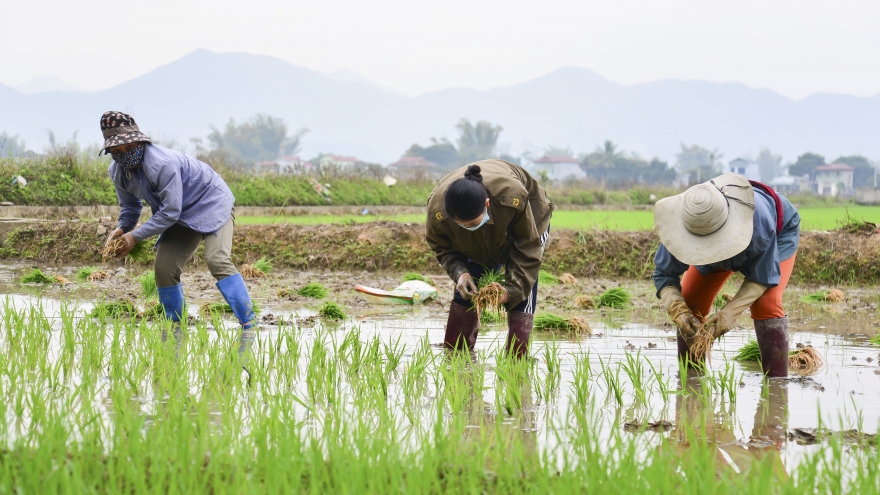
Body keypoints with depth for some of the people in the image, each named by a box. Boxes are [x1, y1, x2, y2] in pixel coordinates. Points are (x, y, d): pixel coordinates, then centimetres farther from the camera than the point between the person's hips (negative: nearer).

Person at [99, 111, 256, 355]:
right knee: (164, 268, -4)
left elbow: (170, 212, -30)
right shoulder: (117, 172, -7)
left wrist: (136, 236, -28)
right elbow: (130, 205, 11)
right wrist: (121, 228, -10)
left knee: (216, 259, -28)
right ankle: (174, 333, 13)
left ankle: (249, 326, -27)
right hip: (182, 215, 8)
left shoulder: (162, 164, -34)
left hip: (212, 203, -8)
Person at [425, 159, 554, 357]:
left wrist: (511, 289, -35)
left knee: (522, 288, -18)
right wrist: (459, 272, -35)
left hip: (530, 220, -3)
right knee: (465, 290, -4)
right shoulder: (437, 209, -37)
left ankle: (518, 355, -14)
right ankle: (453, 350, 10)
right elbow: (442, 248, -15)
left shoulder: (513, 197, -43)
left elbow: (528, 249, -28)